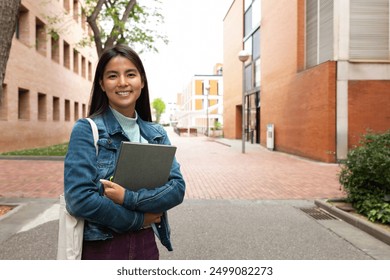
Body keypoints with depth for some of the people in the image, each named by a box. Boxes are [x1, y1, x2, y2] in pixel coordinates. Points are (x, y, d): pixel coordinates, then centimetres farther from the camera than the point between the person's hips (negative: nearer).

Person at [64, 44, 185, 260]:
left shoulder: (157, 134, 3)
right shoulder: (86, 130, -9)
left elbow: (177, 188, -6)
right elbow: (79, 198, -18)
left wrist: (128, 197, -20)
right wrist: (138, 219, -12)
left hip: (146, 244, 4)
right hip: (100, 246, -4)